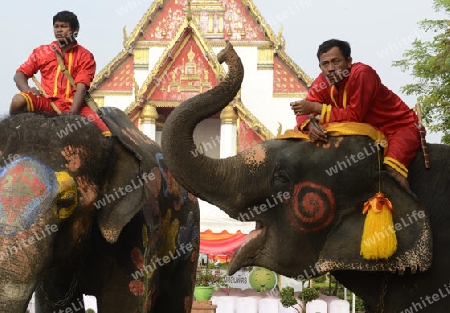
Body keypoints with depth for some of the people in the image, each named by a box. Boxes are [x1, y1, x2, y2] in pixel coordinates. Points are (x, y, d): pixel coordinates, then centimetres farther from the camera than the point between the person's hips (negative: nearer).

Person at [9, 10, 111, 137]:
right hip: (46, 102, 1)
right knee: (18, 100, -29)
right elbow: (20, 74, 14)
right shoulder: (42, 52, 15)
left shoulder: (85, 56, 8)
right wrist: (27, 90, -11)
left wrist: (73, 112, -22)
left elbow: (81, 87, -6)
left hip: (73, 105, -1)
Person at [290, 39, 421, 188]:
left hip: (400, 125, -7)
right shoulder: (322, 83, -7)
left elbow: (354, 116, -27)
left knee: (392, 168, -32)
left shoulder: (362, 74, -26)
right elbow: (303, 113, -8)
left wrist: (316, 107, -28)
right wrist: (311, 125, -33)